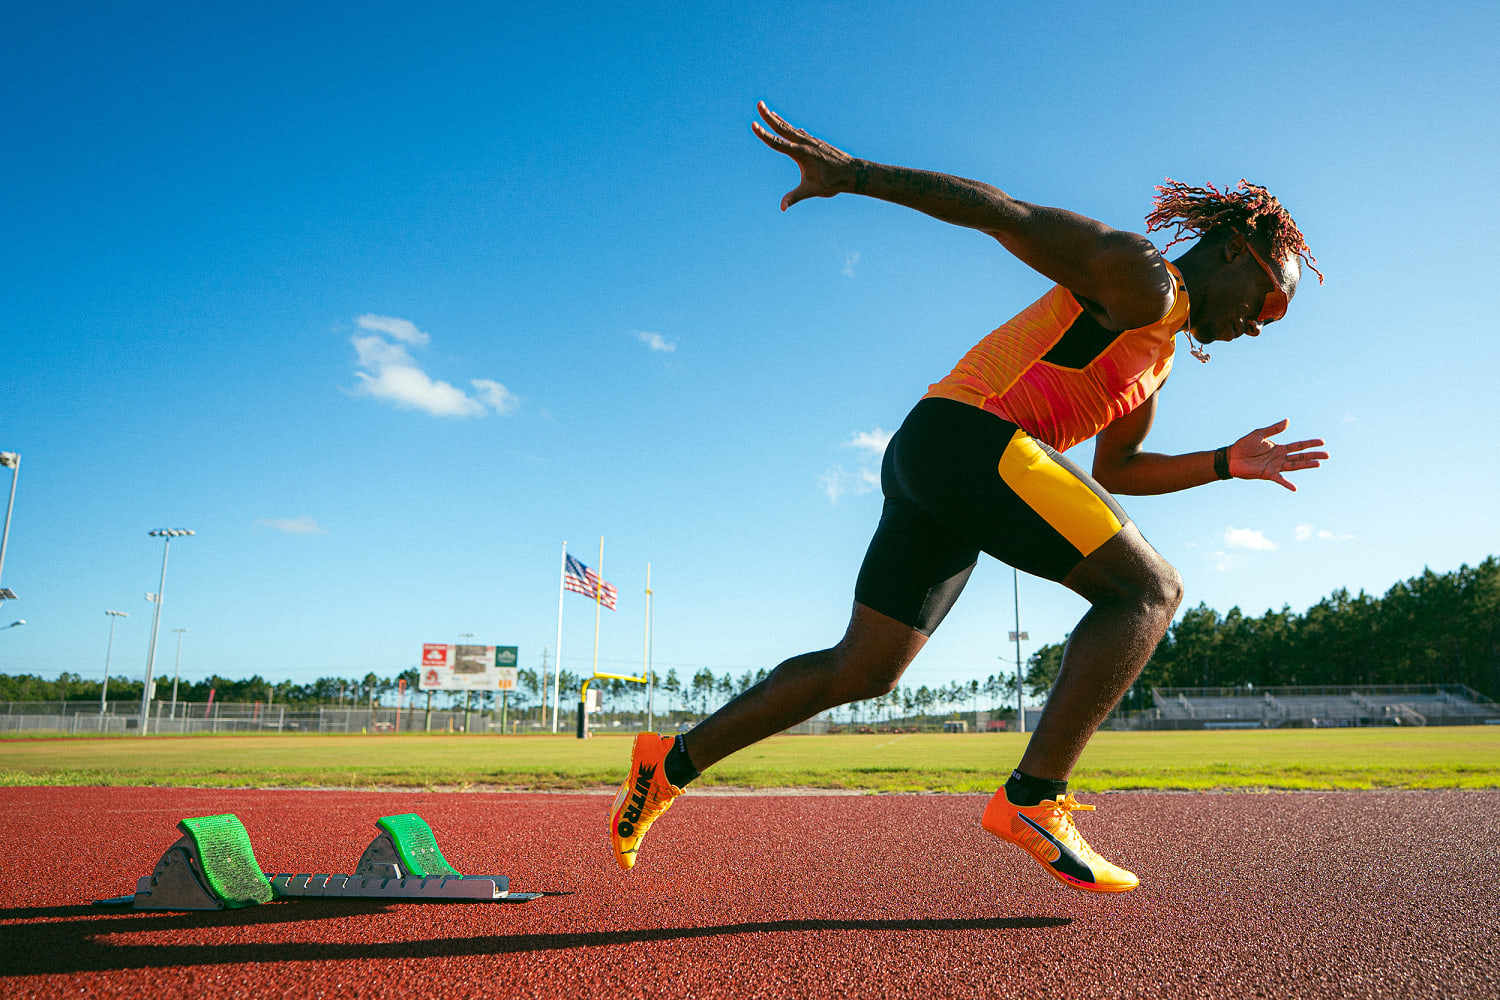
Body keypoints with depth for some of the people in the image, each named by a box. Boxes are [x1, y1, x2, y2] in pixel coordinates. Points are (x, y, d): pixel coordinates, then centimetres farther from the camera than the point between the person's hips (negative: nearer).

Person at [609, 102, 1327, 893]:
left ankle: (673, 763, 16)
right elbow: (1002, 213, -7)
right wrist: (852, 173, -10)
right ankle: (1032, 802, -15)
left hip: (928, 465, 10)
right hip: (967, 434, -10)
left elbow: (1117, 469, 35)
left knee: (862, 671, 10)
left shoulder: (1158, 353, 26)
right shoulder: (1141, 282, -3)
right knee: (1148, 590, -8)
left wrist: (1226, 463, 26)